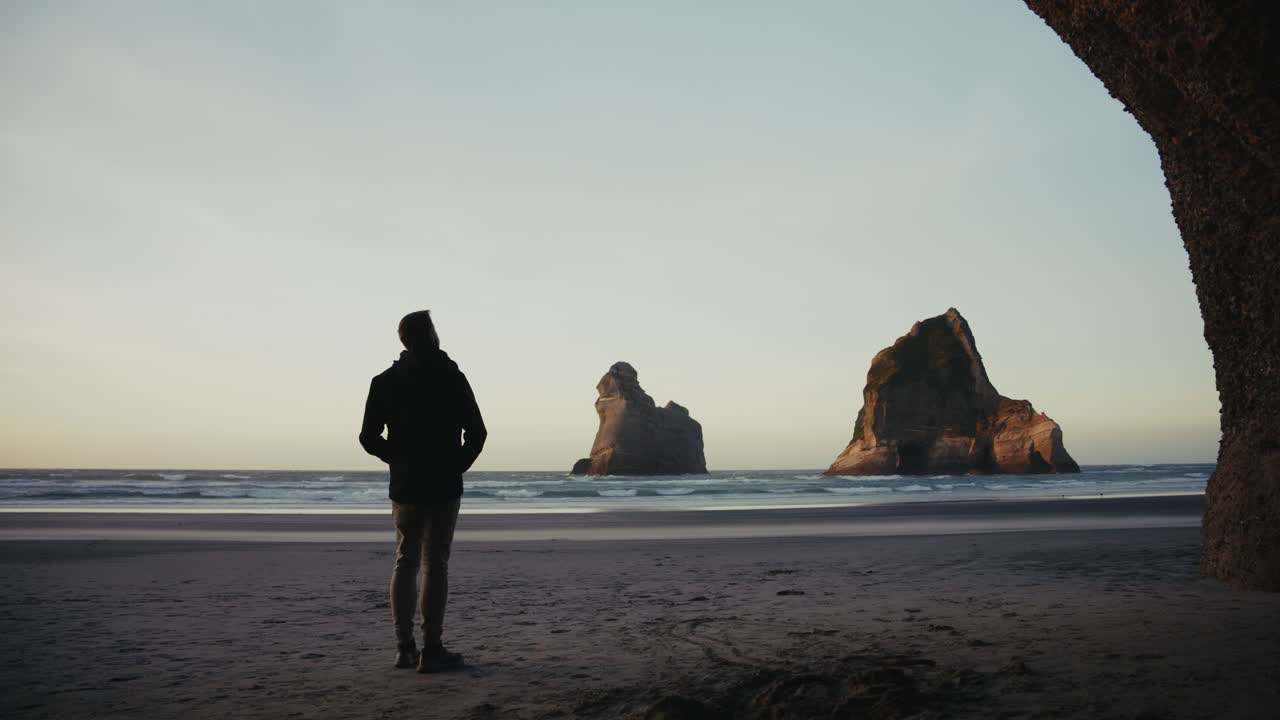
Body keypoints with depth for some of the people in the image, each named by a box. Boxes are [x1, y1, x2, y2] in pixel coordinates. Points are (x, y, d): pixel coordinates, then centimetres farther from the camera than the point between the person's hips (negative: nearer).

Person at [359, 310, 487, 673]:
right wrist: (458, 465, 5)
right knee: (435, 564, 0)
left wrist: (398, 459, 13)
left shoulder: (385, 382, 2)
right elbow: (476, 432, -8)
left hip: (404, 488, 3)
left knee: (405, 563, 12)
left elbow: (369, 437, 0)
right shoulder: (452, 378, -6)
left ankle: (404, 647, 13)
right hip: (444, 487, -3)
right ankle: (431, 650, 0)